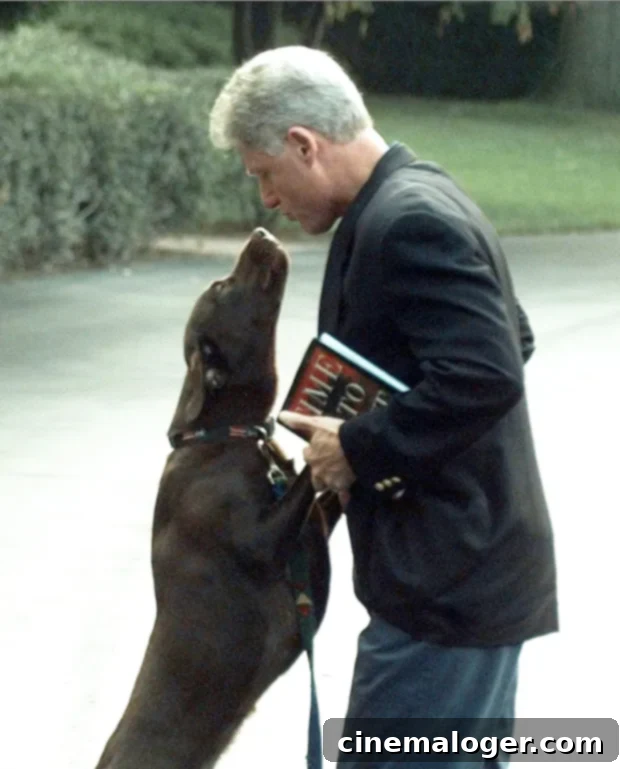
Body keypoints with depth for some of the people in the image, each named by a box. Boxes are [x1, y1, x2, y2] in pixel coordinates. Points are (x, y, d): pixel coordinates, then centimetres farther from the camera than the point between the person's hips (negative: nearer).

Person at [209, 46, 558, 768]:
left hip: (443, 579, -11)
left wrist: (360, 447, -17)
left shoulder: (405, 222, -19)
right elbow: (509, 341, 23)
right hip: (475, 565, 11)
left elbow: (485, 377, -28)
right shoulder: (424, 201, 13)